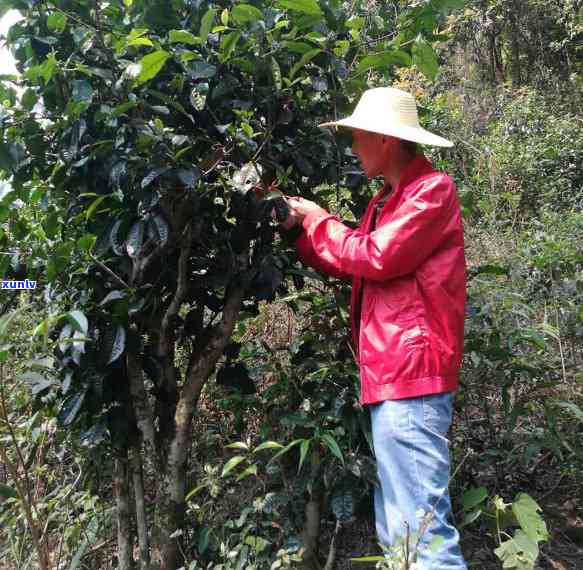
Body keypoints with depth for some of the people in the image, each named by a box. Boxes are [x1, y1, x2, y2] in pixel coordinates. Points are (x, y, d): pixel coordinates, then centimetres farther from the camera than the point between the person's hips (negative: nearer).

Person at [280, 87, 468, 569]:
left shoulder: (432, 187, -6)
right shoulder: (387, 199, 22)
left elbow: (376, 258, -16)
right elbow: (347, 267, 24)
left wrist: (320, 220, -2)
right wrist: (298, 229, 18)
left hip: (412, 375, -10)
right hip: (390, 376, 10)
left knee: (420, 527, -8)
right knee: (395, 529, 15)